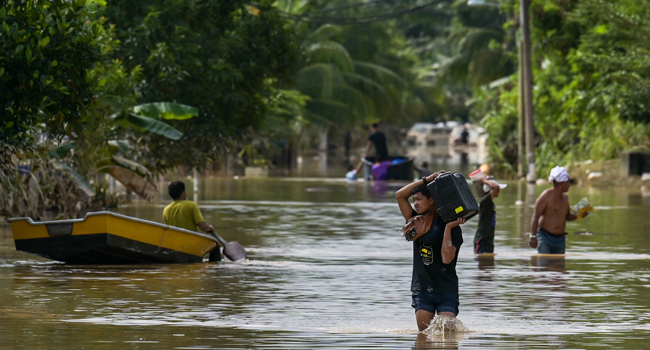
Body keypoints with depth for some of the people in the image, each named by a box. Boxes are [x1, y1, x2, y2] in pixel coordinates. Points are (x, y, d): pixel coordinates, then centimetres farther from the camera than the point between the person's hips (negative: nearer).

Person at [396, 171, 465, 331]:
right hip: (422, 288, 4)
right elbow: (400, 195, 2)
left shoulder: (452, 227, -7)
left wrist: (448, 228, -20)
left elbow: (447, 258, -18)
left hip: (446, 290, -4)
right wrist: (427, 180, -1)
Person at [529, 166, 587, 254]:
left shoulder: (565, 197, 13)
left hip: (560, 239, 7)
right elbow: (535, 216, -13)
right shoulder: (546, 196, -10)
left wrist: (578, 216, 3)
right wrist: (533, 237, -21)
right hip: (545, 237, -7)